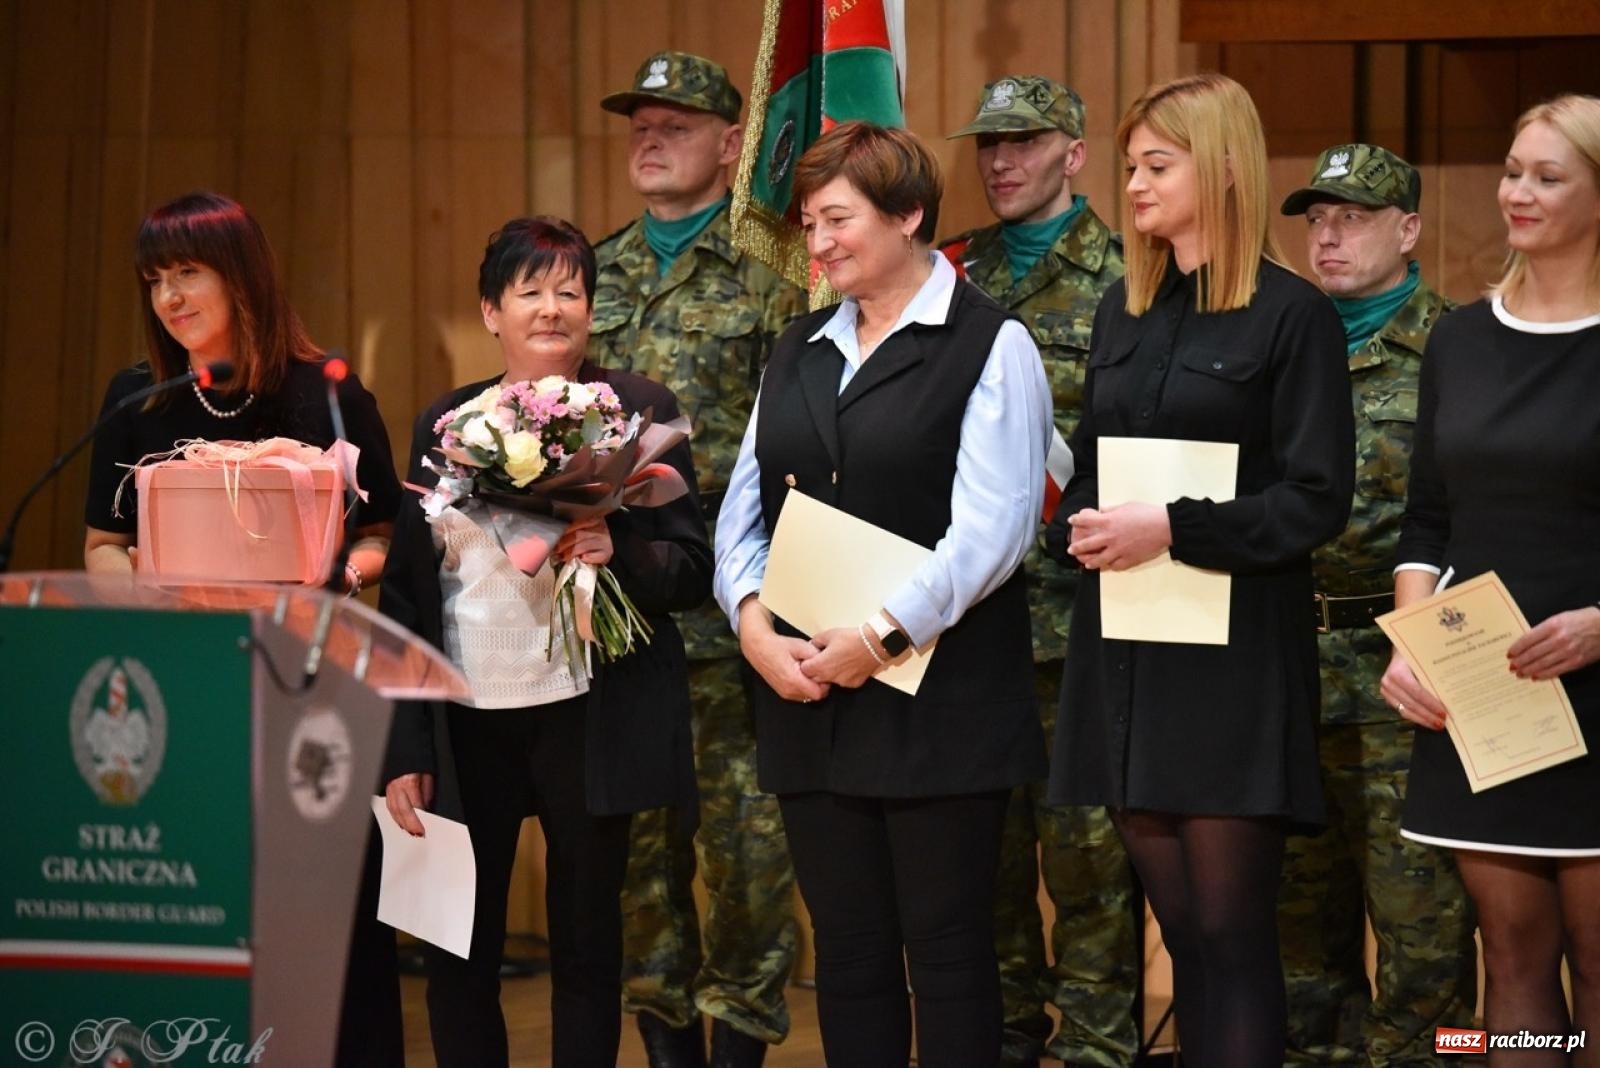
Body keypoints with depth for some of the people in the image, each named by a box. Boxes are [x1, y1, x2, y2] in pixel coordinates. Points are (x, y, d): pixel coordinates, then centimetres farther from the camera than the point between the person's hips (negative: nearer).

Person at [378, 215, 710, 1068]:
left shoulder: (639, 411, 3)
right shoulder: (444, 424, 11)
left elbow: (692, 570, 2)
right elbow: (405, 592, 10)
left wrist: (619, 553, -20)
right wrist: (403, 750, 4)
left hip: (587, 717, -2)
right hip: (467, 720, 2)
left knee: (587, 938, 5)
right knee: (455, 943, 3)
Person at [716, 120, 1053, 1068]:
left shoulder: (989, 345, -3)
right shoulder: (801, 352, 16)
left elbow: (992, 528, -13)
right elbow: (745, 509, 13)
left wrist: (882, 635, -17)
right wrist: (755, 623, -5)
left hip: (940, 697, -6)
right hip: (809, 695, 6)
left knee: (947, 951, 0)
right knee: (848, 949, 9)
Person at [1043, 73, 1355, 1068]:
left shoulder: (1291, 314, -6)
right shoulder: (1123, 310, 14)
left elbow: (1317, 499, -10)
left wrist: (1174, 529, -18)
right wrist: (1081, 527, 1)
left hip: (1234, 650, -6)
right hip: (1126, 642, 6)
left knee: (1232, 930, -4)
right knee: (1179, 925, 9)